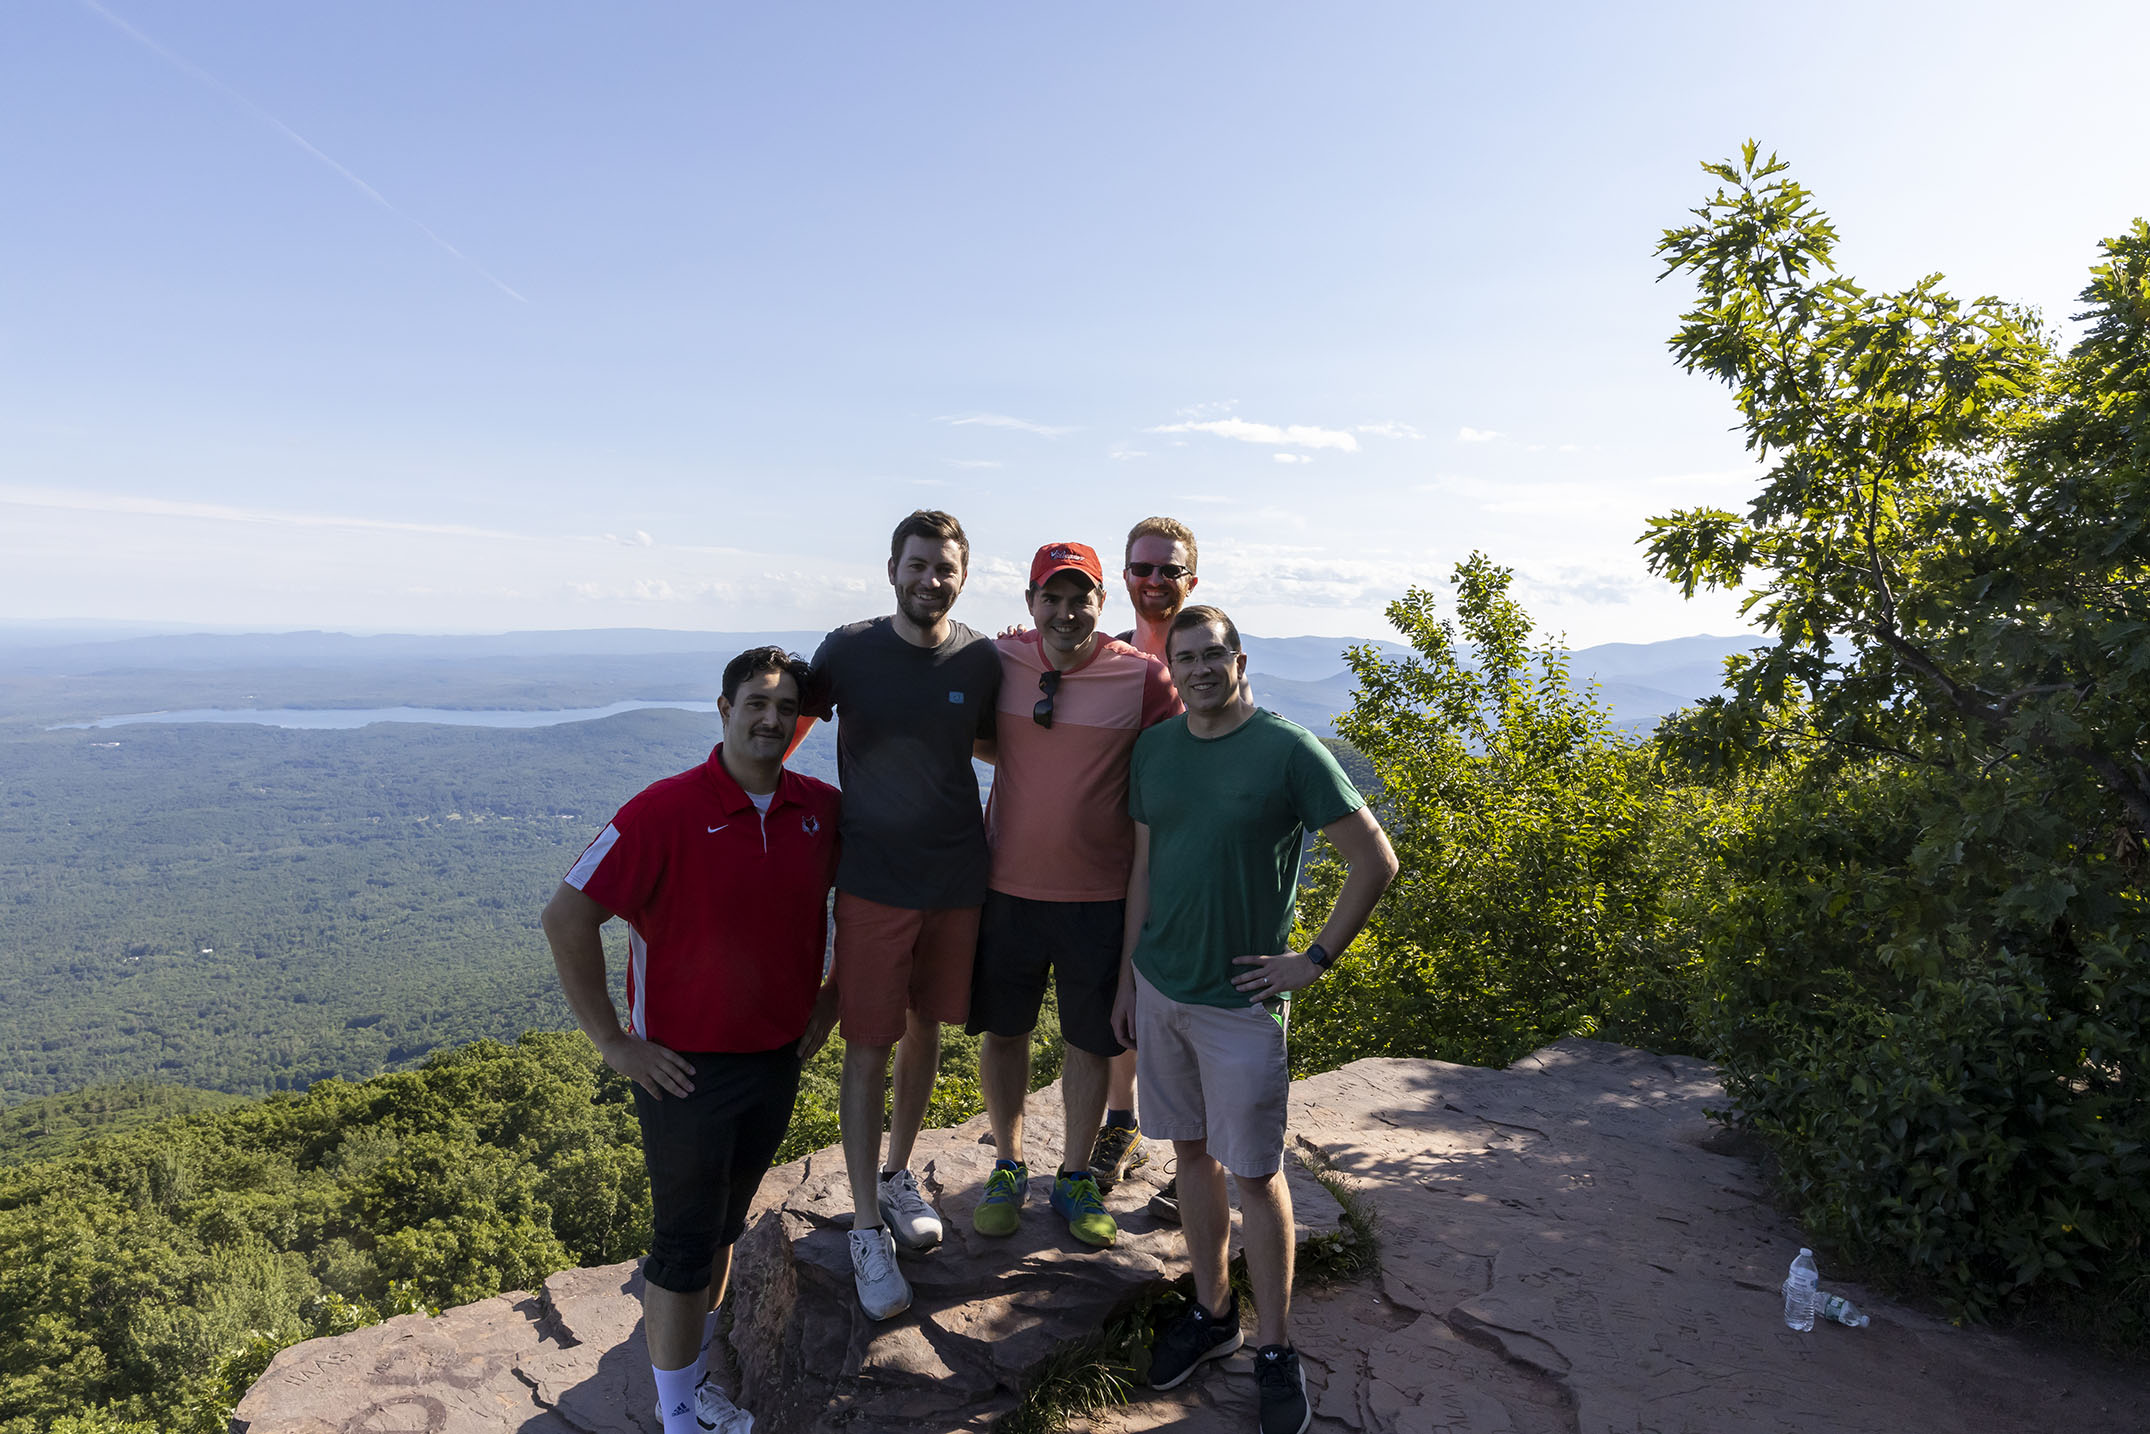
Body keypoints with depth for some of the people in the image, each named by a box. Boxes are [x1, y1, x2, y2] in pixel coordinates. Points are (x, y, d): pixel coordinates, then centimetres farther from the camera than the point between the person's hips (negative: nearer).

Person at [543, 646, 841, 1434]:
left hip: (779, 1059, 5)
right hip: (686, 1067, -5)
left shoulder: (821, 809, -4)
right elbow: (566, 916, -18)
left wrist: (836, 991, 8)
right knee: (686, 1243, 10)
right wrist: (611, 1039, -16)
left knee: (724, 1227, 22)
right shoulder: (667, 810, -19)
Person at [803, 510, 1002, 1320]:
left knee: (926, 1031, 16)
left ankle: (899, 1174, 39)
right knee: (869, 1048, 2)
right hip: (873, 881, -2)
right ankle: (868, 1229, 17)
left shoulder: (982, 660, -2)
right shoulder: (849, 650, -7)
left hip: (957, 879, 3)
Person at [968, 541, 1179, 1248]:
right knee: (1003, 1029, 14)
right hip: (1008, 884, 2)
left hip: (1101, 894, -1)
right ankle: (1008, 1166, 36)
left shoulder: (1143, 677, -10)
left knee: (1089, 1039, 12)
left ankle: (1076, 1177, 33)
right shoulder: (1000, 661, -3)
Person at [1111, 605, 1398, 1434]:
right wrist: (1127, 979, 12)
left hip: (1240, 1000, -5)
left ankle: (1274, 1349, 22)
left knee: (1256, 1173, 5)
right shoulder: (1154, 749, 4)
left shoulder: (1288, 751, -12)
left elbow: (1376, 861, -9)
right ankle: (1212, 1312, 34)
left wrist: (1316, 959, -10)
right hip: (1160, 988, 5)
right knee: (1190, 1150, 16)